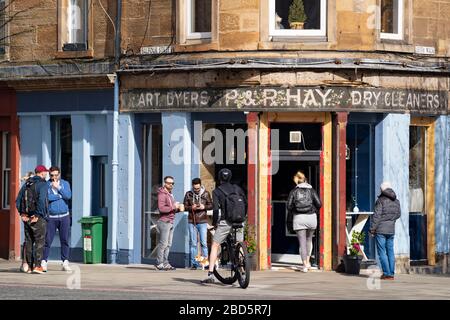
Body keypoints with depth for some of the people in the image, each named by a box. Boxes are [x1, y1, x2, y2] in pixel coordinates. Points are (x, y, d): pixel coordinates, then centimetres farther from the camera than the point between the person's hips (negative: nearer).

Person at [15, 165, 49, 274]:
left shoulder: (26, 184, 11)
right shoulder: (42, 184, -9)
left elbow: (18, 200, 9)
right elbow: (41, 200, -22)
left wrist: (22, 213, 7)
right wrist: (38, 215, -17)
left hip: (27, 217, 6)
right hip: (38, 218, -6)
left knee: (28, 241, 13)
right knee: (39, 241, -1)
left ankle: (28, 265, 11)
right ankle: (37, 265, -5)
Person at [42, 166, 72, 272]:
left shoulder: (65, 184, 9)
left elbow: (68, 196, -8)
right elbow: (45, 197, -15)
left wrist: (58, 188, -12)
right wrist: (60, 196, -9)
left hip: (64, 216, 2)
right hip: (51, 217, -2)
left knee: (65, 240, 3)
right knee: (47, 240, -5)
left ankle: (65, 262, 8)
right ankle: (44, 262, 0)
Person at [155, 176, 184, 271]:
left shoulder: (170, 194, 21)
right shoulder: (162, 194, -10)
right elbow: (161, 208, -22)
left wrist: (179, 208, 8)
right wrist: (173, 207, -17)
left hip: (170, 222, 9)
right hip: (164, 222, -9)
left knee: (168, 244, 7)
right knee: (163, 243, -9)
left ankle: (165, 263, 10)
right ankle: (159, 263, -6)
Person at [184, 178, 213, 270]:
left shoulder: (206, 194, 2)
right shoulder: (188, 194, 5)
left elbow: (211, 205, 6)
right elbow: (184, 206, 6)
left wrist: (204, 207, -14)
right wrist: (191, 208, -15)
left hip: (202, 221, -1)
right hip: (192, 221, 1)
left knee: (204, 242, -5)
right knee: (193, 243, 2)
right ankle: (194, 263, 6)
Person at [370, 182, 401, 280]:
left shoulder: (381, 200, -12)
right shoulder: (396, 201, 7)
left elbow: (377, 215, -14)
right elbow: (398, 214, 18)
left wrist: (372, 228, -10)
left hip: (381, 229, -6)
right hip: (391, 229, 6)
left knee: (382, 252, -2)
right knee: (390, 251, 10)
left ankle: (386, 273, -6)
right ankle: (391, 273, 9)